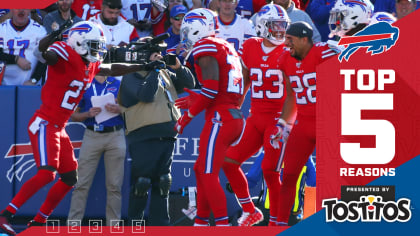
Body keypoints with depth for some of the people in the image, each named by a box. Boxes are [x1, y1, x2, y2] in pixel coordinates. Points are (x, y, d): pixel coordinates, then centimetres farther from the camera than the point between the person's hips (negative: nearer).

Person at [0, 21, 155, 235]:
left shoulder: (90, 66, 13)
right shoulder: (67, 55, -15)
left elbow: (113, 70, 30)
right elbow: (47, 54, -36)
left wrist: (143, 67, 32)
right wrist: (49, 40, -57)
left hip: (59, 128, 10)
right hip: (44, 124, -10)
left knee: (70, 178, 12)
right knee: (46, 173, -22)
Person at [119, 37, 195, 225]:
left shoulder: (165, 74, 19)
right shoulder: (132, 76, -1)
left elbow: (189, 84, 21)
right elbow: (146, 94, -17)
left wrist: (178, 67, 4)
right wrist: (154, 71, -9)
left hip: (166, 137, 7)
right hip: (143, 137, -7)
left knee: (162, 184, 8)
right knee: (141, 183, -6)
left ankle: (160, 224, 12)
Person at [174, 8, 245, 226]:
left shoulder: (205, 48, -8)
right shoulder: (226, 47, 20)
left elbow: (210, 90, -17)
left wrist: (187, 117, -8)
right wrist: (195, 101, 18)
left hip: (219, 118, -9)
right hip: (235, 117, 9)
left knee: (209, 175, -9)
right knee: (201, 170, 17)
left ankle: (222, 224, -13)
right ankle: (200, 222, 21)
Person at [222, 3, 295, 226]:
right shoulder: (250, 48, 7)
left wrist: (287, 119, -15)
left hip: (278, 119, -6)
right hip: (256, 117, 6)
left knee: (270, 170, -9)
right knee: (229, 161, -1)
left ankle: (276, 221, 4)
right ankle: (250, 211, 13)